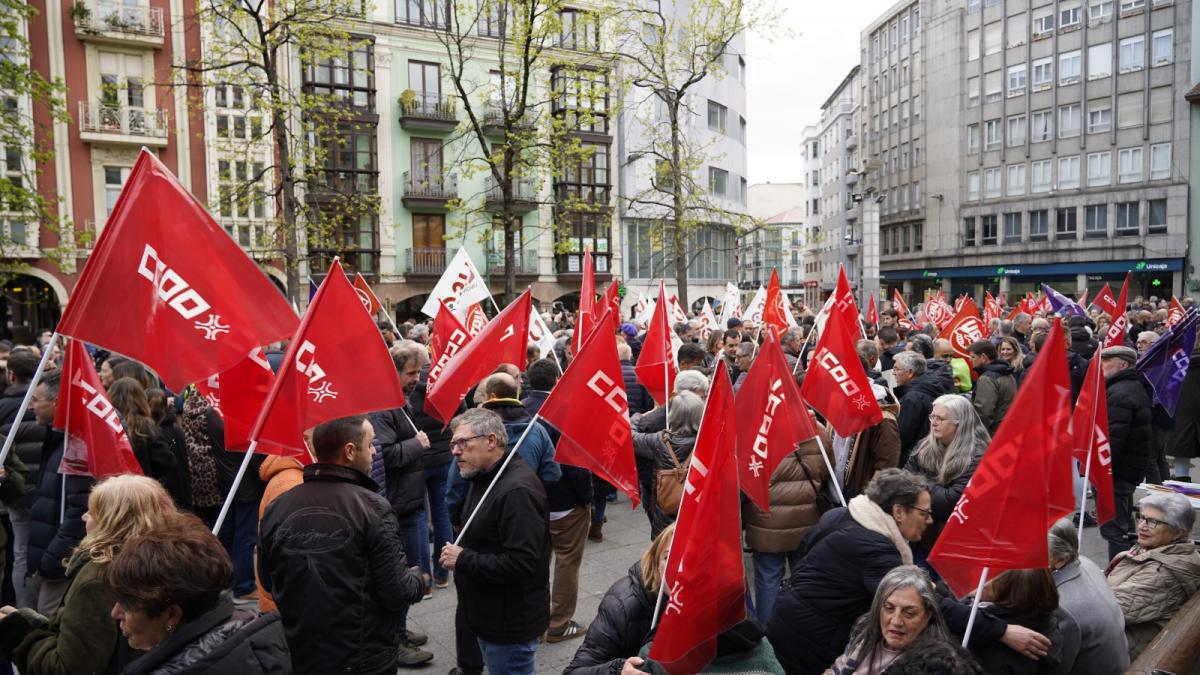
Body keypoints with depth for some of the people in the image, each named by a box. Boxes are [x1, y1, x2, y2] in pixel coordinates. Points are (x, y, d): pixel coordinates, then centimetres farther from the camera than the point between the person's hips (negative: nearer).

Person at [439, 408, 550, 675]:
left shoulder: (517, 490, -25)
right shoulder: (486, 477, 7)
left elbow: (522, 563, -30)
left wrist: (462, 561, -21)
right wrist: (457, 551, 3)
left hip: (510, 624, -9)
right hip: (490, 614, 9)